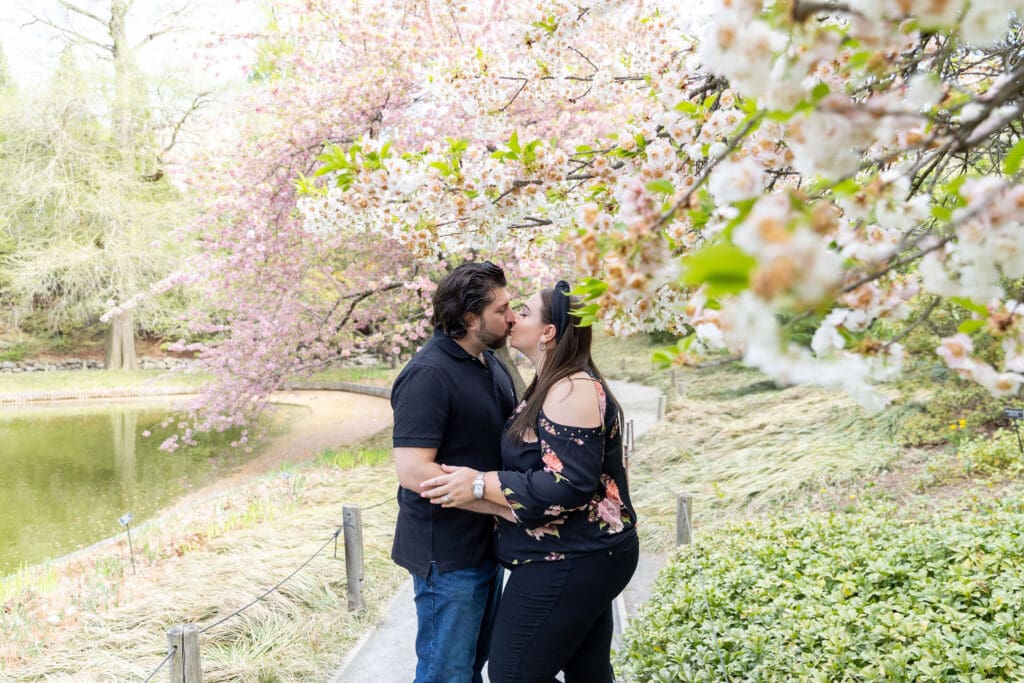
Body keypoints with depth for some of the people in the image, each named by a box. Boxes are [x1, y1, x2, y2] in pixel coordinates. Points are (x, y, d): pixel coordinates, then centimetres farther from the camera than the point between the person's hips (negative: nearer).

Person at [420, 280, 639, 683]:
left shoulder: (572, 391, -21)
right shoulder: (556, 385, 13)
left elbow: (570, 485, -26)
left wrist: (480, 484, -23)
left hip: (568, 563, -10)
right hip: (586, 556, 10)